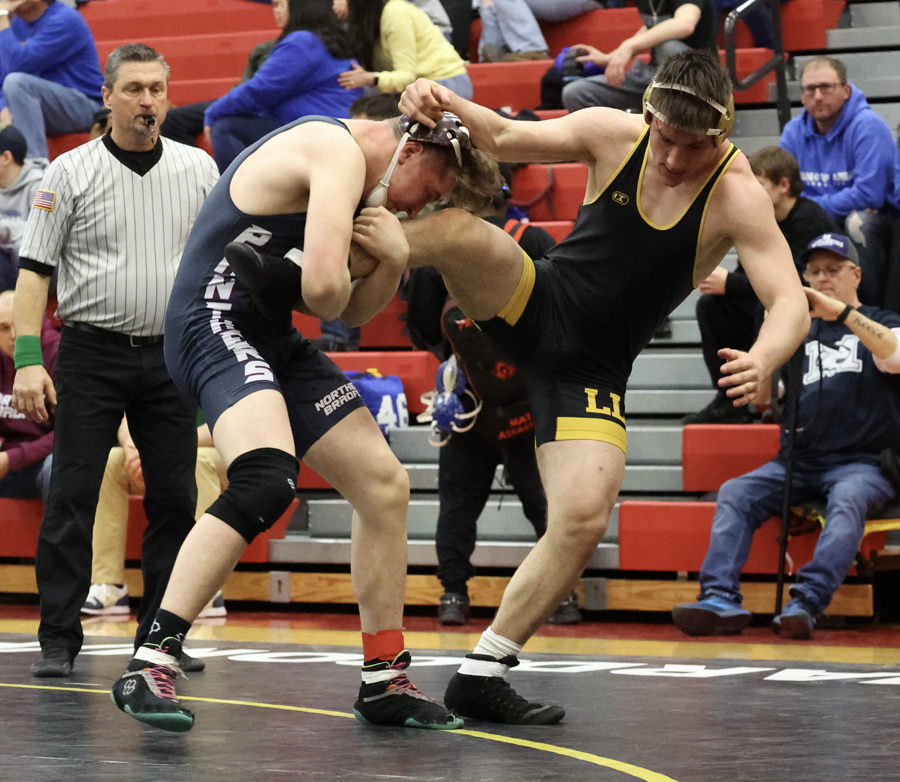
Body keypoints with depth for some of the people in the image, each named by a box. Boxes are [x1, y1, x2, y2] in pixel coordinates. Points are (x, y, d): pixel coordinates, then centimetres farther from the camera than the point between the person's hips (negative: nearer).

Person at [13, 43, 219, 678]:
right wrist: (28, 360, -12)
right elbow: (35, 268, -3)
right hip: (91, 355, -3)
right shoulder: (71, 173, -1)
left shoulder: (199, 169, 7)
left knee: (175, 500, 2)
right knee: (72, 496, -5)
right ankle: (59, 640, 0)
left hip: (172, 355, 3)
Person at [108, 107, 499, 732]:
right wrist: (330, 294, -2)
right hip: (218, 322, -11)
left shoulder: (347, 165, 19)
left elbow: (352, 311, 20)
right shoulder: (339, 152, -14)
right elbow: (323, 288, -26)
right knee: (269, 479, -33)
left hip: (271, 339, 11)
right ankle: (150, 665, -30)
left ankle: (384, 683, 19)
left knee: (385, 486, 9)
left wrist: (394, 261, 1)